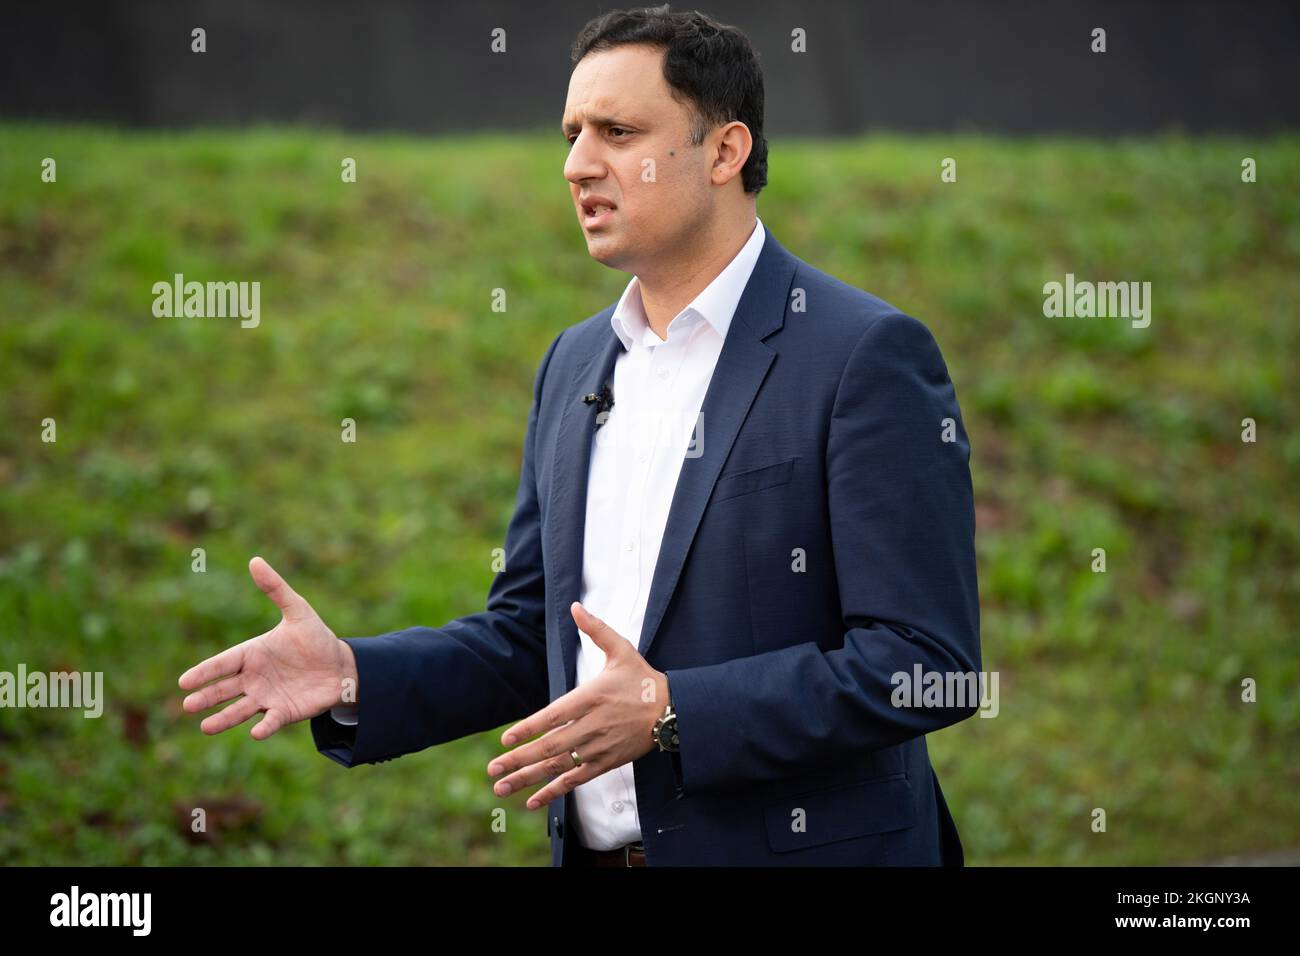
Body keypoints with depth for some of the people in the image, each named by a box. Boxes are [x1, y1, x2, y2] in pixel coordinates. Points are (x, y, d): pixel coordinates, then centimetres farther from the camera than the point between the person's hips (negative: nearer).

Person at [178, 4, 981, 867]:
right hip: (594, 848, 6)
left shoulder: (867, 355, -12)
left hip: (796, 846, -6)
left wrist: (671, 713, -24)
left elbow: (925, 661, -18)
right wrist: (353, 678, -3)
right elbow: (530, 637, 14)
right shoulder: (576, 364, 10)